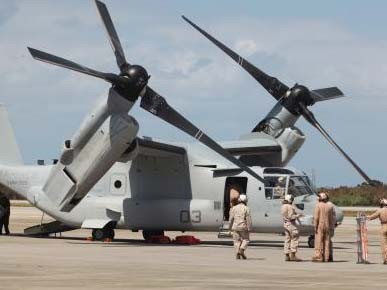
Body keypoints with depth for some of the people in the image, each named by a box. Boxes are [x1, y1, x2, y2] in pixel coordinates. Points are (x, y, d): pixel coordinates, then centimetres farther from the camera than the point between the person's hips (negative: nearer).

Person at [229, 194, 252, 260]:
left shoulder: (234, 208, 5)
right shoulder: (246, 208, -5)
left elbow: (231, 219, 4)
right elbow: (248, 219, -9)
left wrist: (230, 227, 13)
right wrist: (249, 228, -7)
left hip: (235, 227, 3)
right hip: (243, 227, -3)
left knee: (237, 241, 9)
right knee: (245, 239, 11)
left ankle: (237, 254, 0)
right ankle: (242, 249, -10)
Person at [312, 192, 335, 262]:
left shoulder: (318, 205, -8)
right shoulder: (331, 205, 4)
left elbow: (316, 217, -12)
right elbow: (333, 217, 4)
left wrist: (315, 226, -8)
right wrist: (332, 227, 9)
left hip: (320, 226, -4)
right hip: (328, 226, 4)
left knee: (319, 241, -2)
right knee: (327, 241, 9)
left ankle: (318, 257, -5)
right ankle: (327, 257, 9)